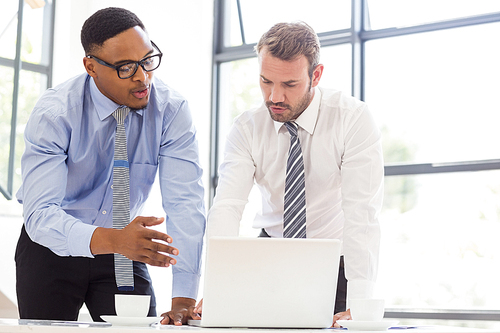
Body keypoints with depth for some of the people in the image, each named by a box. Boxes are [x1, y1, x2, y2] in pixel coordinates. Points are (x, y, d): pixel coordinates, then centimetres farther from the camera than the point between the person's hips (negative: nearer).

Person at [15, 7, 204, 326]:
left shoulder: (172, 110, -16)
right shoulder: (54, 113, -23)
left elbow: (185, 204, -22)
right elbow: (40, 215, -33)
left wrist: (184, 300, -33)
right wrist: (113, 240, -53)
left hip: (123, 254, 2)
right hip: (53, 250, -1)